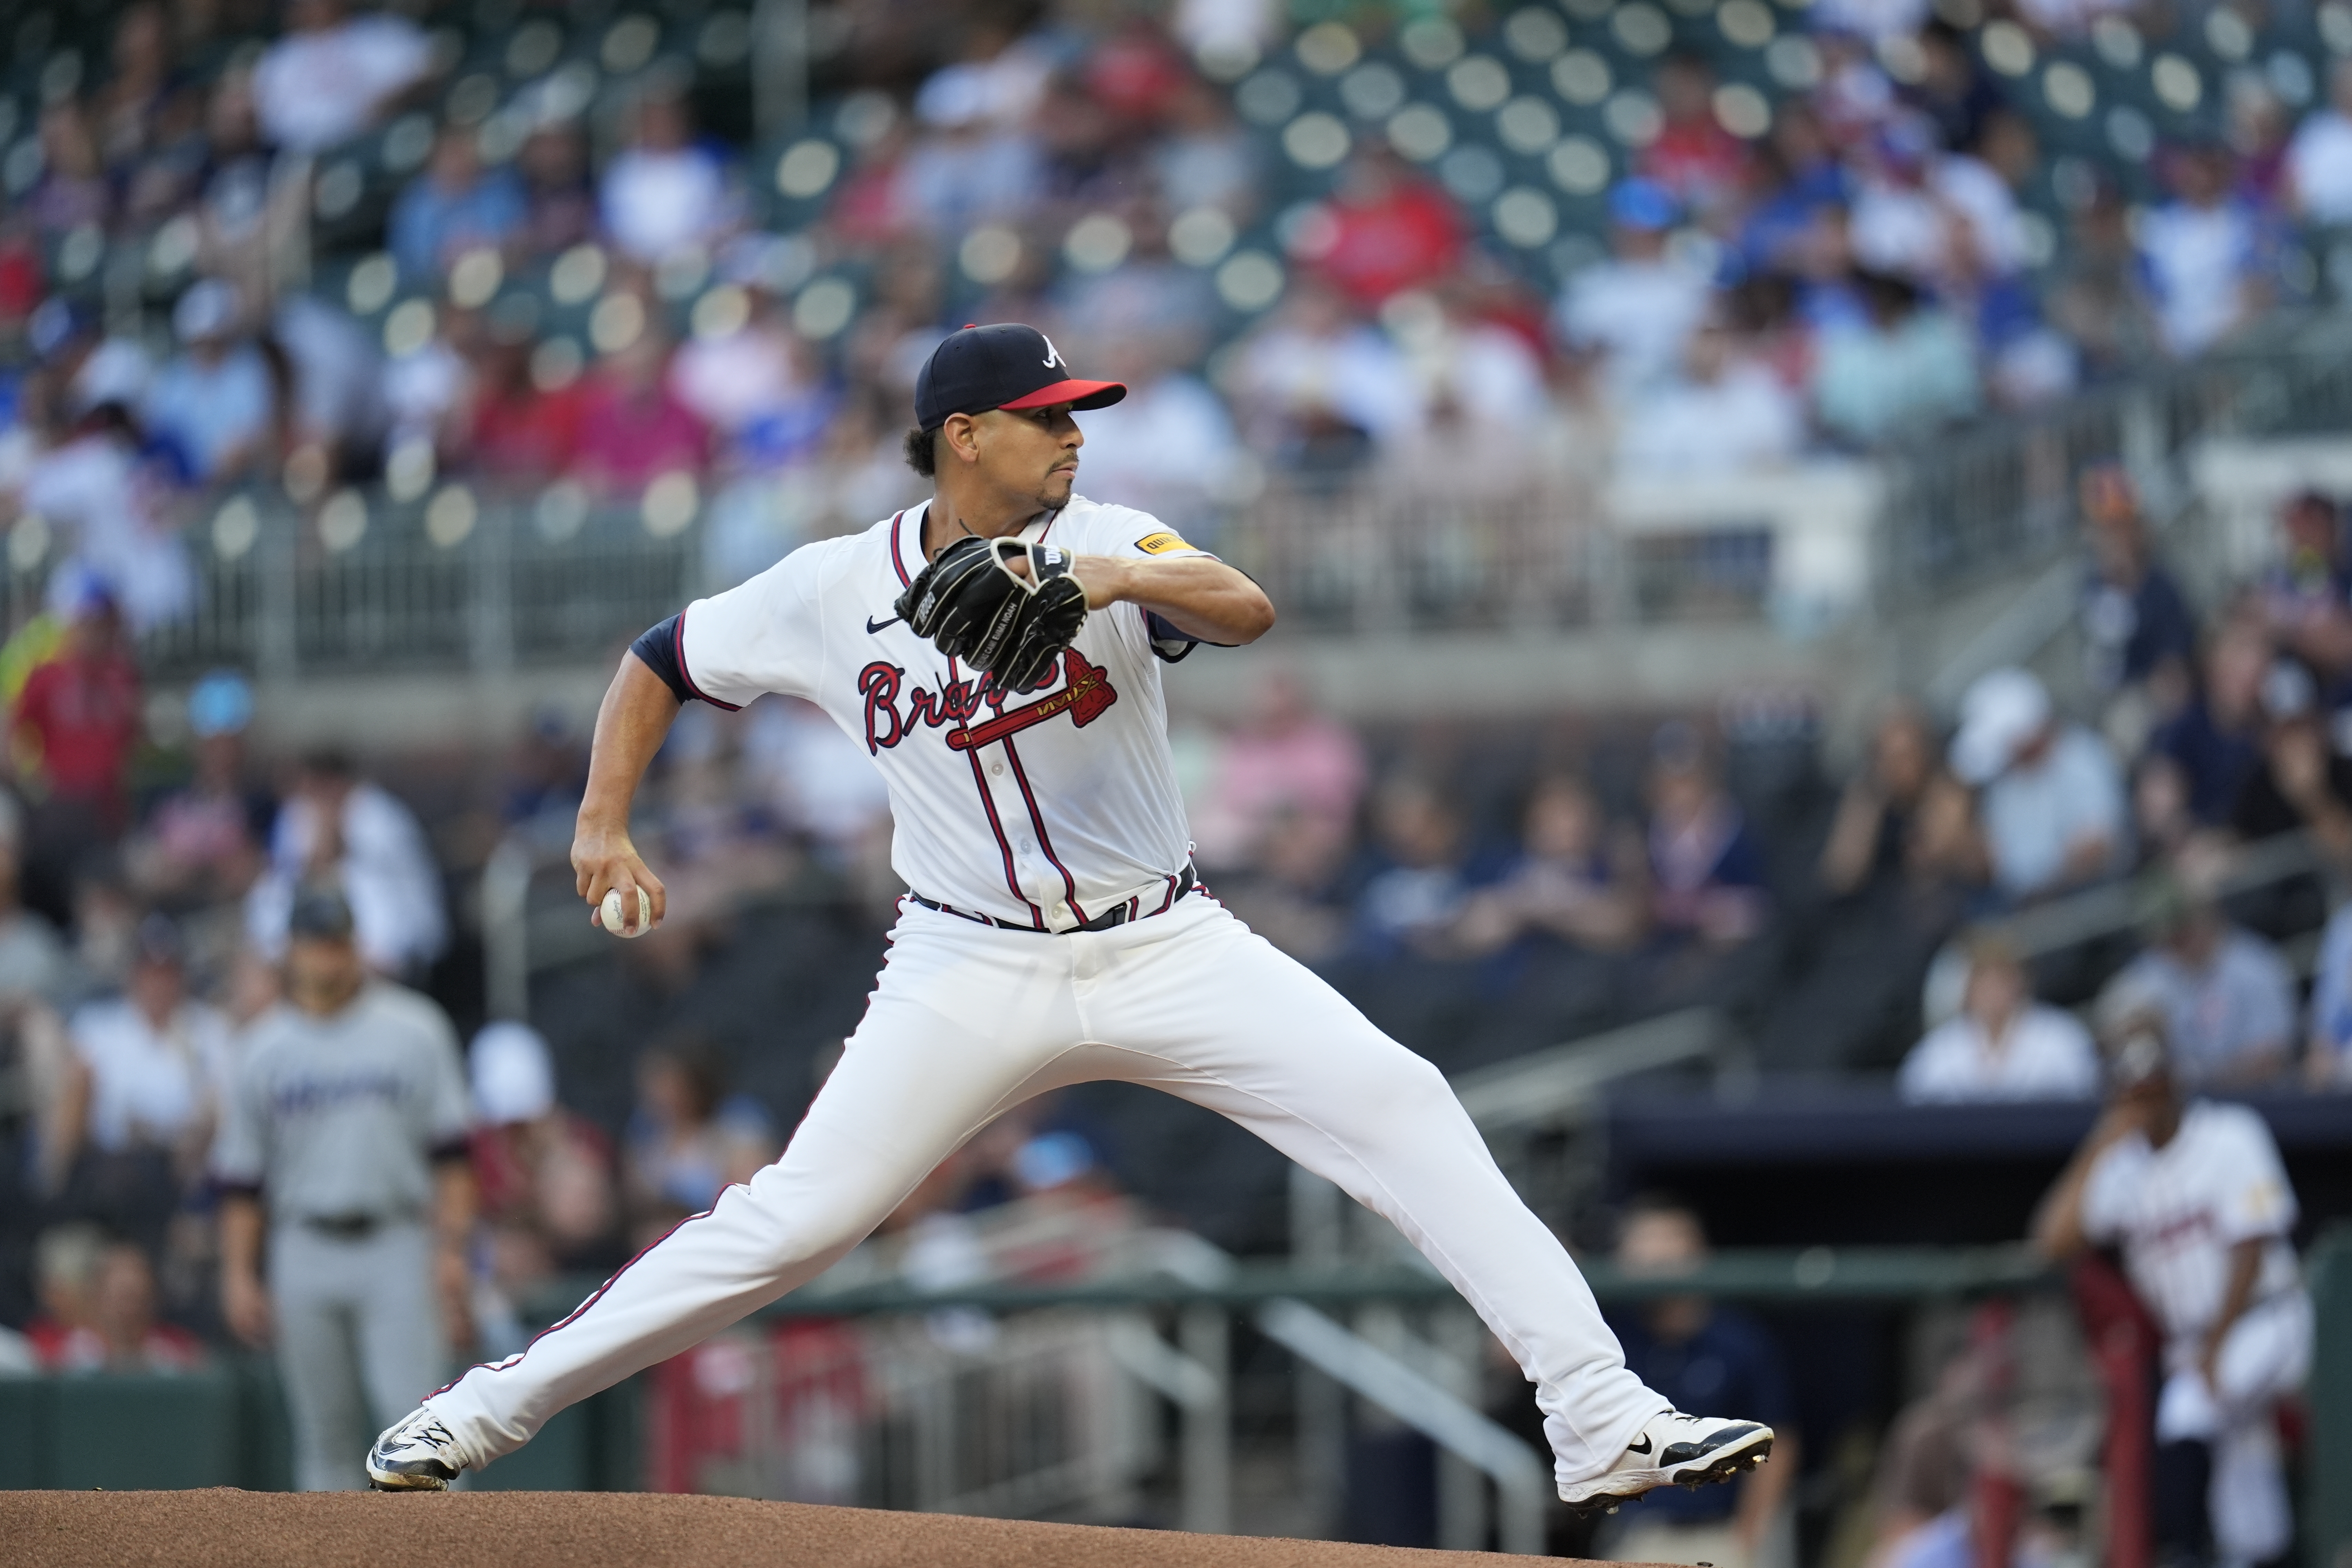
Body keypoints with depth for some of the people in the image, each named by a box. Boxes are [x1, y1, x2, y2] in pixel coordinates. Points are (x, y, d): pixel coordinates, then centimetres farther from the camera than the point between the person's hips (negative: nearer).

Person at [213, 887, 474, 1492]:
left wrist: (451, 1248, -8)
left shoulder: (413, 1028, 3)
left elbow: (449, 1149, 1)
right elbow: (240, 1175, 10)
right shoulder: (266, 1047, 8)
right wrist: (238, 1276, 3)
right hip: (306, 1254, 2)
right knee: (324, 1432, 4)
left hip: (397, 1247, -2)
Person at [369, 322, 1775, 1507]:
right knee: (793, 1222, -9)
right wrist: (604, 829, -2)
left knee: (1402, 1111, -15)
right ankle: (491, 1409, 5)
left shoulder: (1103, 543, -7)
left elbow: (1249, 613, -26)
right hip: (974, 970, -1)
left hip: (1168, 951, 1)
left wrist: (1123, 582, -44)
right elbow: (661, 664, 10)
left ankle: (1603, 1424, -16)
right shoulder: (832, 592, -4)